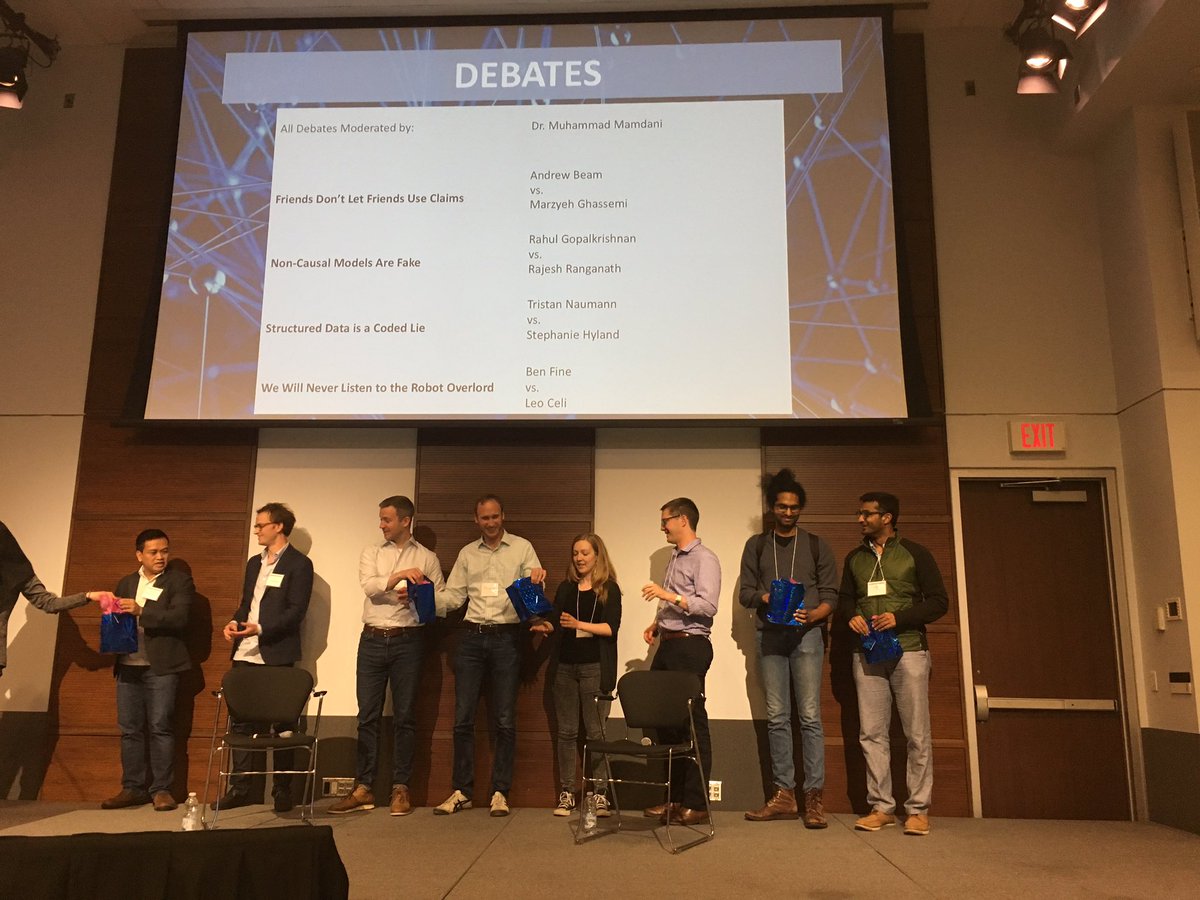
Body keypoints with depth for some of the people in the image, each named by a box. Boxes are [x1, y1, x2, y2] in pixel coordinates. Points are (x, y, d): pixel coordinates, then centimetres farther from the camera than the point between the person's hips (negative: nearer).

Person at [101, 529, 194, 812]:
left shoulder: (180, 580, 1)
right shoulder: (125, 584, 17)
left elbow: (179, 617, -12)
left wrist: (141, 611, -22)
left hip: (160, 666, -5)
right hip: (128, 665, 5)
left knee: (160, 727, -3)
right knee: (129, 729, 7)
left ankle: (161, 789, 4)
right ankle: (133, 788, 15)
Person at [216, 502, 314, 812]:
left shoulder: (299, 564, -5)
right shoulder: (254, 563, 18)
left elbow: (296, 611, -12)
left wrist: (260, 628, -22)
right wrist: (235, 622, 2)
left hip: (276, 655, -7)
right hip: (246, 653, 7)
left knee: (281, 724, 1)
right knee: (242, 720, 9)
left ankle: (283, 790, 10)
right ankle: (241, 787, 18)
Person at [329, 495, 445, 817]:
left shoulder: (427, 558, 7)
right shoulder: (371, 551, 10)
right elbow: (368, 586, -8)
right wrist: (399, 576, -22)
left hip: (408, 641, -1)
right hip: (373, 639, 2)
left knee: (404, 716, 3)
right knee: (368, 715, 4)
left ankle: (401, 788, 11)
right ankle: (364, 788, 11)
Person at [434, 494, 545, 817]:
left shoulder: (522, 548, 4)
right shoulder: (467, 553, 13)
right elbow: (452, 596, 9)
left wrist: (537, 580, -25)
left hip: (506, 637, -3)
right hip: (472, 637, 3)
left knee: (504, 720, 2)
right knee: (463, 717, 4)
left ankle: (500, 792, 13)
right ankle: (462, 791, 16)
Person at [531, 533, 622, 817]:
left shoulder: (609, 588, 1)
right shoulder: (565, 588, 14)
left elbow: (611, 628, -9)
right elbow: (556, 623, 16)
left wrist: (578, 624, -20)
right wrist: (545, 626, -6)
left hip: (595, 667, -4)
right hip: (565, 666, 4)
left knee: (595, 731, -3)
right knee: (566, 731, 6)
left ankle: (600, 794, 5)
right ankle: (566, 793, 12)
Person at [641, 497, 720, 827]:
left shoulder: (704, 558, -8)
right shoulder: (674, 557, 18)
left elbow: (707, 605, -19)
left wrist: (668, 595, -22)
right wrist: (657, 624, 10)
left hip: (690, 646, -9)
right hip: (668, 644, 9)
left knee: (692, 722, -5)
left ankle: (695, 804, 3)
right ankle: (675, 799, 19)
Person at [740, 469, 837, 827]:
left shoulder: (816, 546, 11)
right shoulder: (756, 545, 14)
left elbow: (830, 595, 6)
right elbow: (745, 592, 8)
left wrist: (811, 616, -14)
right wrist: (767, 598, -13)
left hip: (806, 634, -2)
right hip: (769, 634, 2)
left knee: (810, 716, -6)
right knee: (777, 717, 2)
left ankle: (814, 797, -3)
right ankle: (784, 795, 7)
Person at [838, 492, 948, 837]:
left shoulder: (914, 553, 2)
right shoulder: (855, 558, 15)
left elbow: (939, 601, -1)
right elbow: (844, 600, 22)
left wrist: (899, 618, -13)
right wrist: (851, 616, -1)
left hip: (908, 650, -4)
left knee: (917, 734, -1)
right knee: (871, 733, 2)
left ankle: (918, 810, 6)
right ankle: (882, 807, 9)